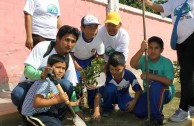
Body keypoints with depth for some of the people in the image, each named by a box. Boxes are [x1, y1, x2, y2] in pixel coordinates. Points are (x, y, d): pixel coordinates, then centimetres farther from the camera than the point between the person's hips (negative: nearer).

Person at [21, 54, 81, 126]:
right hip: (32, 115, -9)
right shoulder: (45, 82, -24)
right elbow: (36, 103, -32)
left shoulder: (55, 82, 5)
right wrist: (57, 99, -33)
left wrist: (74, 104, 10)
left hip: (43, 111, 9)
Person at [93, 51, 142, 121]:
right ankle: (107, 108, -8)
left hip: (123, 95, 0)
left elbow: (138, 90, -17)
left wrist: (134, 101, -36)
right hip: (111, 96, 0)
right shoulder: (106, 75, -28)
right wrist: (96, 111, -41)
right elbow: (99, 94, -31)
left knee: (125, 107, -33)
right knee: (110, 88, -35)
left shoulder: (129, 75, -26)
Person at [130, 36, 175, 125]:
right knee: (138, 112, -13)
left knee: (156, 85, -37)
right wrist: (141, 50, -47)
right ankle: (154, 106, 22)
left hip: (164, 92, -4)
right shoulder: (144, 59, -10)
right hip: (148, 92, 4)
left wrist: (150, 76, -33)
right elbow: (132, 64, -32)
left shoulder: (166, 62, -18)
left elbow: (169, 81, -30)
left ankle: (157, 118, -21)